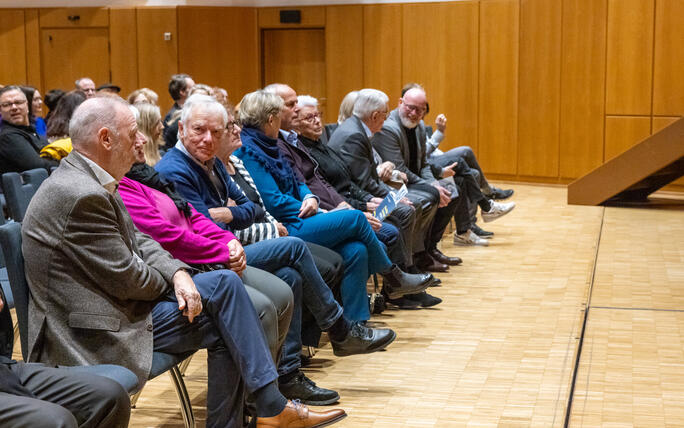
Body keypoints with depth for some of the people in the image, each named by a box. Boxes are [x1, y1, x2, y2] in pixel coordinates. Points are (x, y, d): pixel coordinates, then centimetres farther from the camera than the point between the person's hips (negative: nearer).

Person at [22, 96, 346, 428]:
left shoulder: (89, 179, 9)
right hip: (98, 335, -10)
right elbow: (126, 279, -21)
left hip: (115, 299, 10)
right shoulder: (83, 196, -24)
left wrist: (178, 273, -6)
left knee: (226, 283, 3)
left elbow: (137, 240, 11)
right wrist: (173, 281, -1)